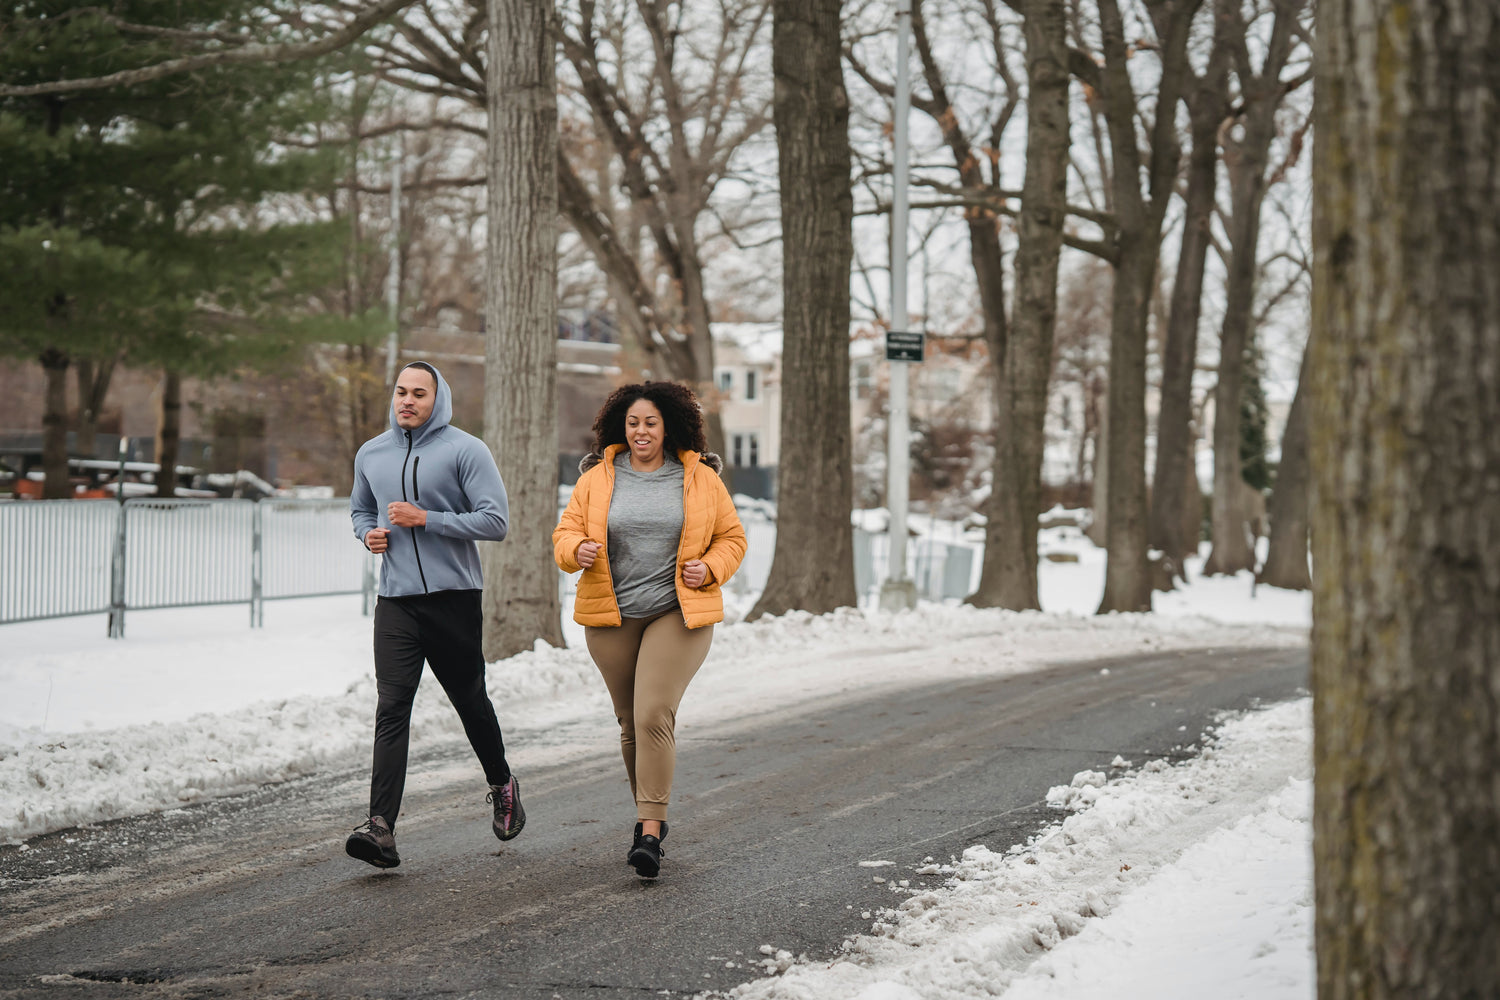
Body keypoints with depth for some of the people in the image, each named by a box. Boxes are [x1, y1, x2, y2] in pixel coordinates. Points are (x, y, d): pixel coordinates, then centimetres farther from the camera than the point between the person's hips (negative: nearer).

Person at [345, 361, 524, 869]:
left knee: (470, 700, 10)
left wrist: (425, 519, -16)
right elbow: (360, 509, 28)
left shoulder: (465, 451, -5)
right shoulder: (371, 455, 12)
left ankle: (502, 786, 38)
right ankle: (381, 827, -19)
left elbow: (495, 521, -10)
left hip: (454, 597, -3)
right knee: (391, 707, -10)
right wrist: (369, 533, 4)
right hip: (396, 601, 3)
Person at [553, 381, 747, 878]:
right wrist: (578, 550, -16)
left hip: (678, 614, -2)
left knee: (654, 715, -16)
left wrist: (709, 568, -8)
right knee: (631, 723, 10)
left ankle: (650, 831, -16)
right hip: (612, 617, 3)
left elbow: (731, 538, 11)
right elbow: (565, 533, 7)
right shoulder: (597, 479, 6)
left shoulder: (701, 479, 4)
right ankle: (650, 815, 28)